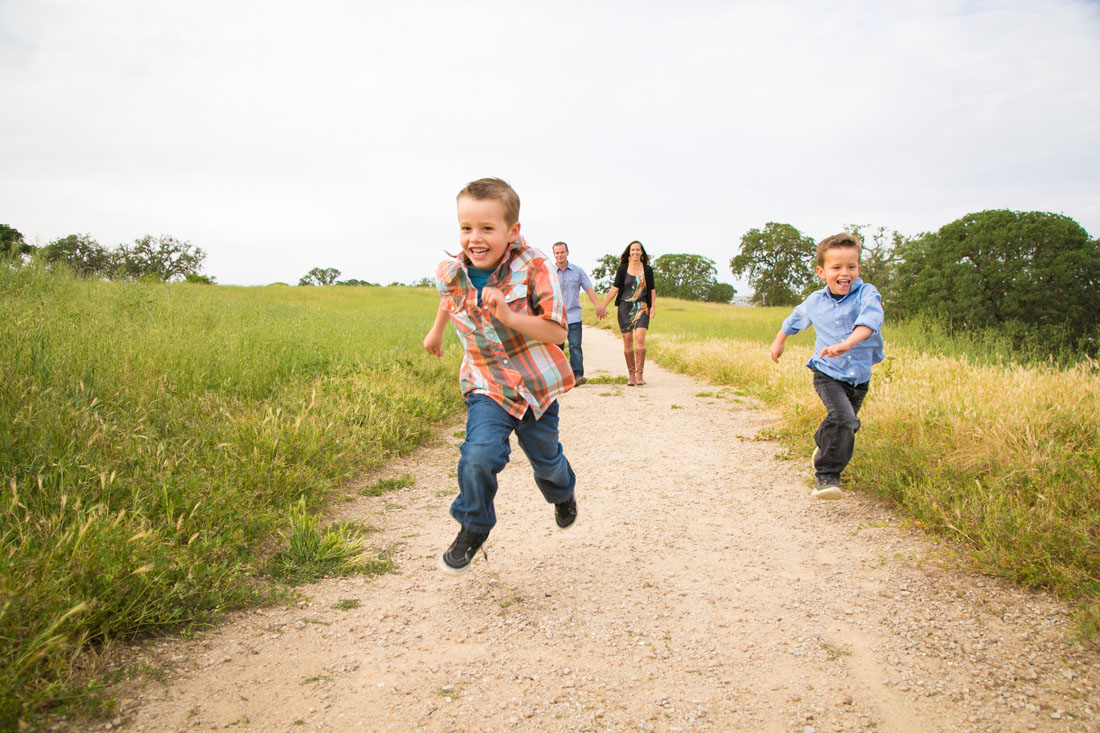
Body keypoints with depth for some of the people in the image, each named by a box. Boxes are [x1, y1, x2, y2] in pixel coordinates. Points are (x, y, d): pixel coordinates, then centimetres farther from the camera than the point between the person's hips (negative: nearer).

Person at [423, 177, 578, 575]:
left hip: (536, 381, -1)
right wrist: (437, 330, 32)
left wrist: (508, 316, -35)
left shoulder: (535, 268, -22)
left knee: (544, 456, 17)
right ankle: (473, 528, 4)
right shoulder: (450, 273, -11)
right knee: (480, 453, -23)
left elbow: (556, 332, -22)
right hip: (487, 383, 1)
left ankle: (562, 492, 55)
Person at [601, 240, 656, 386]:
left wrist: (653, 307, -1)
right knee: (627, 341, 0)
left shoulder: (647, 270, 5)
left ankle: (640, 374, -9)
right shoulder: (623, 269, 3)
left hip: (642, 308, 0)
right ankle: (631, 374, 12)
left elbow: (652, 290, 11)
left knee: (640, 338, -16)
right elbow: (614, 288, 3)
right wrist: (603, 306, -3)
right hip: (625, 308, 1)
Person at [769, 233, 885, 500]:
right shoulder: (814, 302, -1)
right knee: (844, 419, -25)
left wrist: (846, 344, -50)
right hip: (828, 374, -1)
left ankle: (822, 448, 51)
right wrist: (779, 341, 33)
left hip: (859, 378, 1)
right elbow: (794, 320, 22)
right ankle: (827, 474, -14)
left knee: (845, 425, 18)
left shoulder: (867, 294, -12)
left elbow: (868, 321, -33)